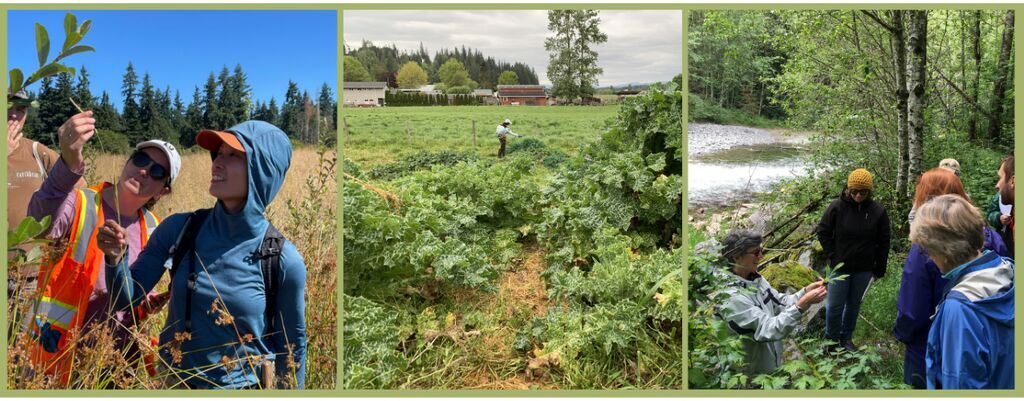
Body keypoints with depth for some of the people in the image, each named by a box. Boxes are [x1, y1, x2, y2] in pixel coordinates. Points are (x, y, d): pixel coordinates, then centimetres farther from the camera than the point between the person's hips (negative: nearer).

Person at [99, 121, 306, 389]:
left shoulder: (283, 260, -19)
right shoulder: (179, 229, -12)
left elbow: (292, 346, -7)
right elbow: (126, 300, -4)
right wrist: (116, 258, -23)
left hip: (246, 386, -2)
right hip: (175, 382, 3)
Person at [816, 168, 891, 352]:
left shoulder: (878, 211, -8)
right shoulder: (837, 207, -12)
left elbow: (883, 241, 1)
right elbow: (823, 231, -1)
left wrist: (880, 268, 2)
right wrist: (832, 255, -5)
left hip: (864, 269, 1)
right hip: (840, 267, -1)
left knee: (854, 305, 15)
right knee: (834, 306, 5)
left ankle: (846, 337, 32)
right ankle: (831, 339, 24)